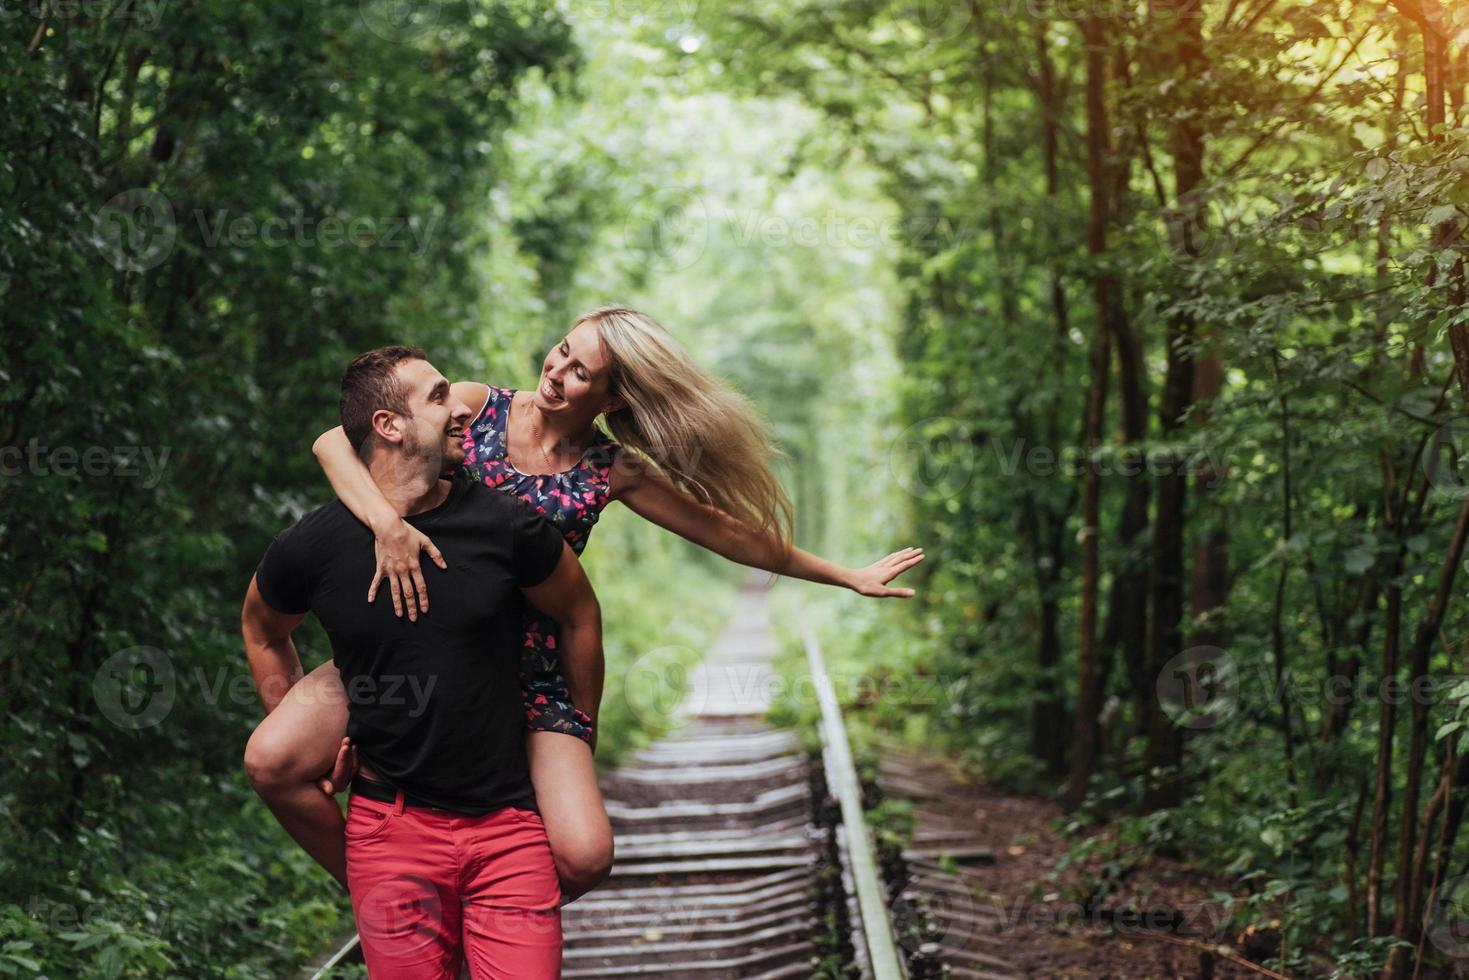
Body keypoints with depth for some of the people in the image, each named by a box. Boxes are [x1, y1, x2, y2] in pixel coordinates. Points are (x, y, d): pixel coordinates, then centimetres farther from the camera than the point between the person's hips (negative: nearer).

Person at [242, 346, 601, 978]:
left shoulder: (506, 524, -6)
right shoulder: (312, 546, -4)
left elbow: (579, 616, 11)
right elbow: (262, 630, 18)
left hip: (509, 825, 0)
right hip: (391, 825, 0)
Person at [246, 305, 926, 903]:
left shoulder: (613, 472, 1)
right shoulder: (477, 406, -2)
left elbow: (735, 533, 10)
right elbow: (334, 440, -9)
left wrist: (848, 576, 14)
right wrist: (386, 523, -27)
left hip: (532, 675, 0)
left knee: (583, 857, -19)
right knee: (279, 757, -21)